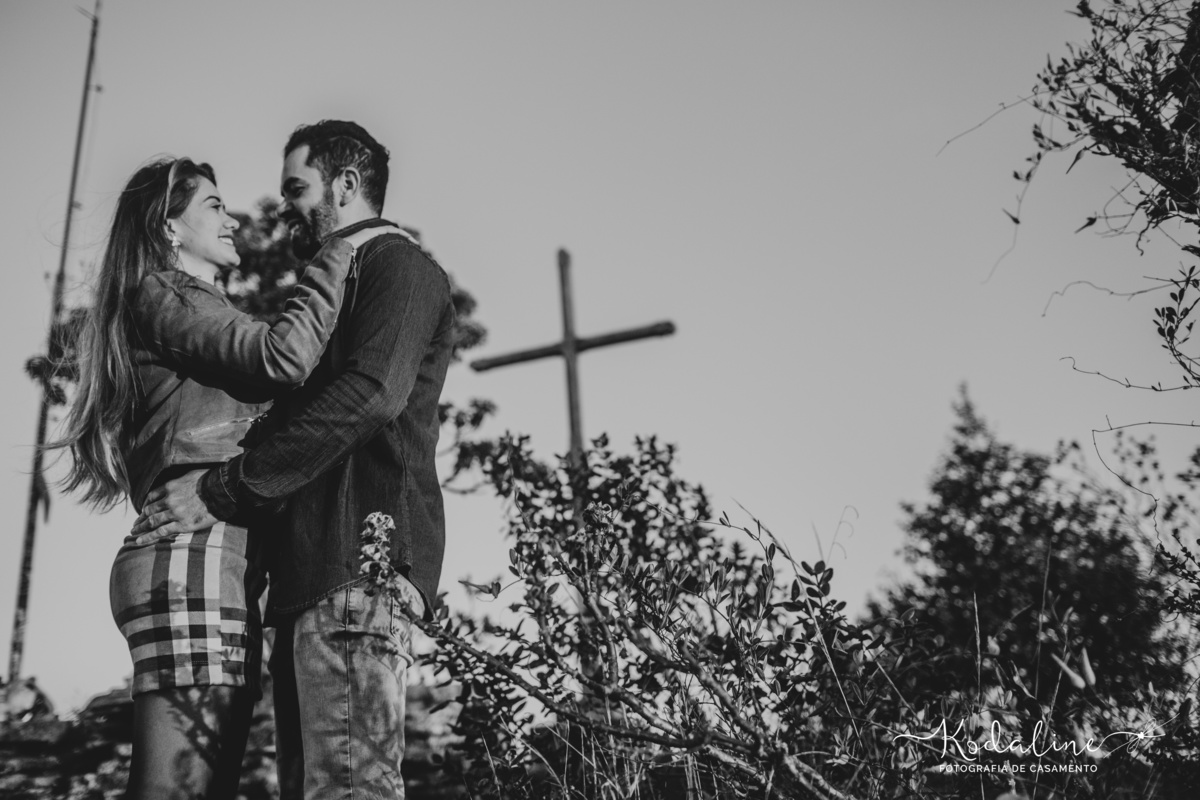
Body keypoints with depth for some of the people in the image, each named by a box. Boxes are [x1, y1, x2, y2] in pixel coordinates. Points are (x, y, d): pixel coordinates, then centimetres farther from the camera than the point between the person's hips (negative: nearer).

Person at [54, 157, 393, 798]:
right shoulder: (160, 296, 3)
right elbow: (283, 357, -12)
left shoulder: (188, 306, 32)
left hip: (221, 563, 9)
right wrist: (339, 253, -2)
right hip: (194, 557, -9)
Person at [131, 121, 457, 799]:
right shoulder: (336, 288, 31)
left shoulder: (399, 266, 1)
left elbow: (370, 394, -17)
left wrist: (222, 490, -17)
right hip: (313, 574, 10)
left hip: (361, 561, -10)